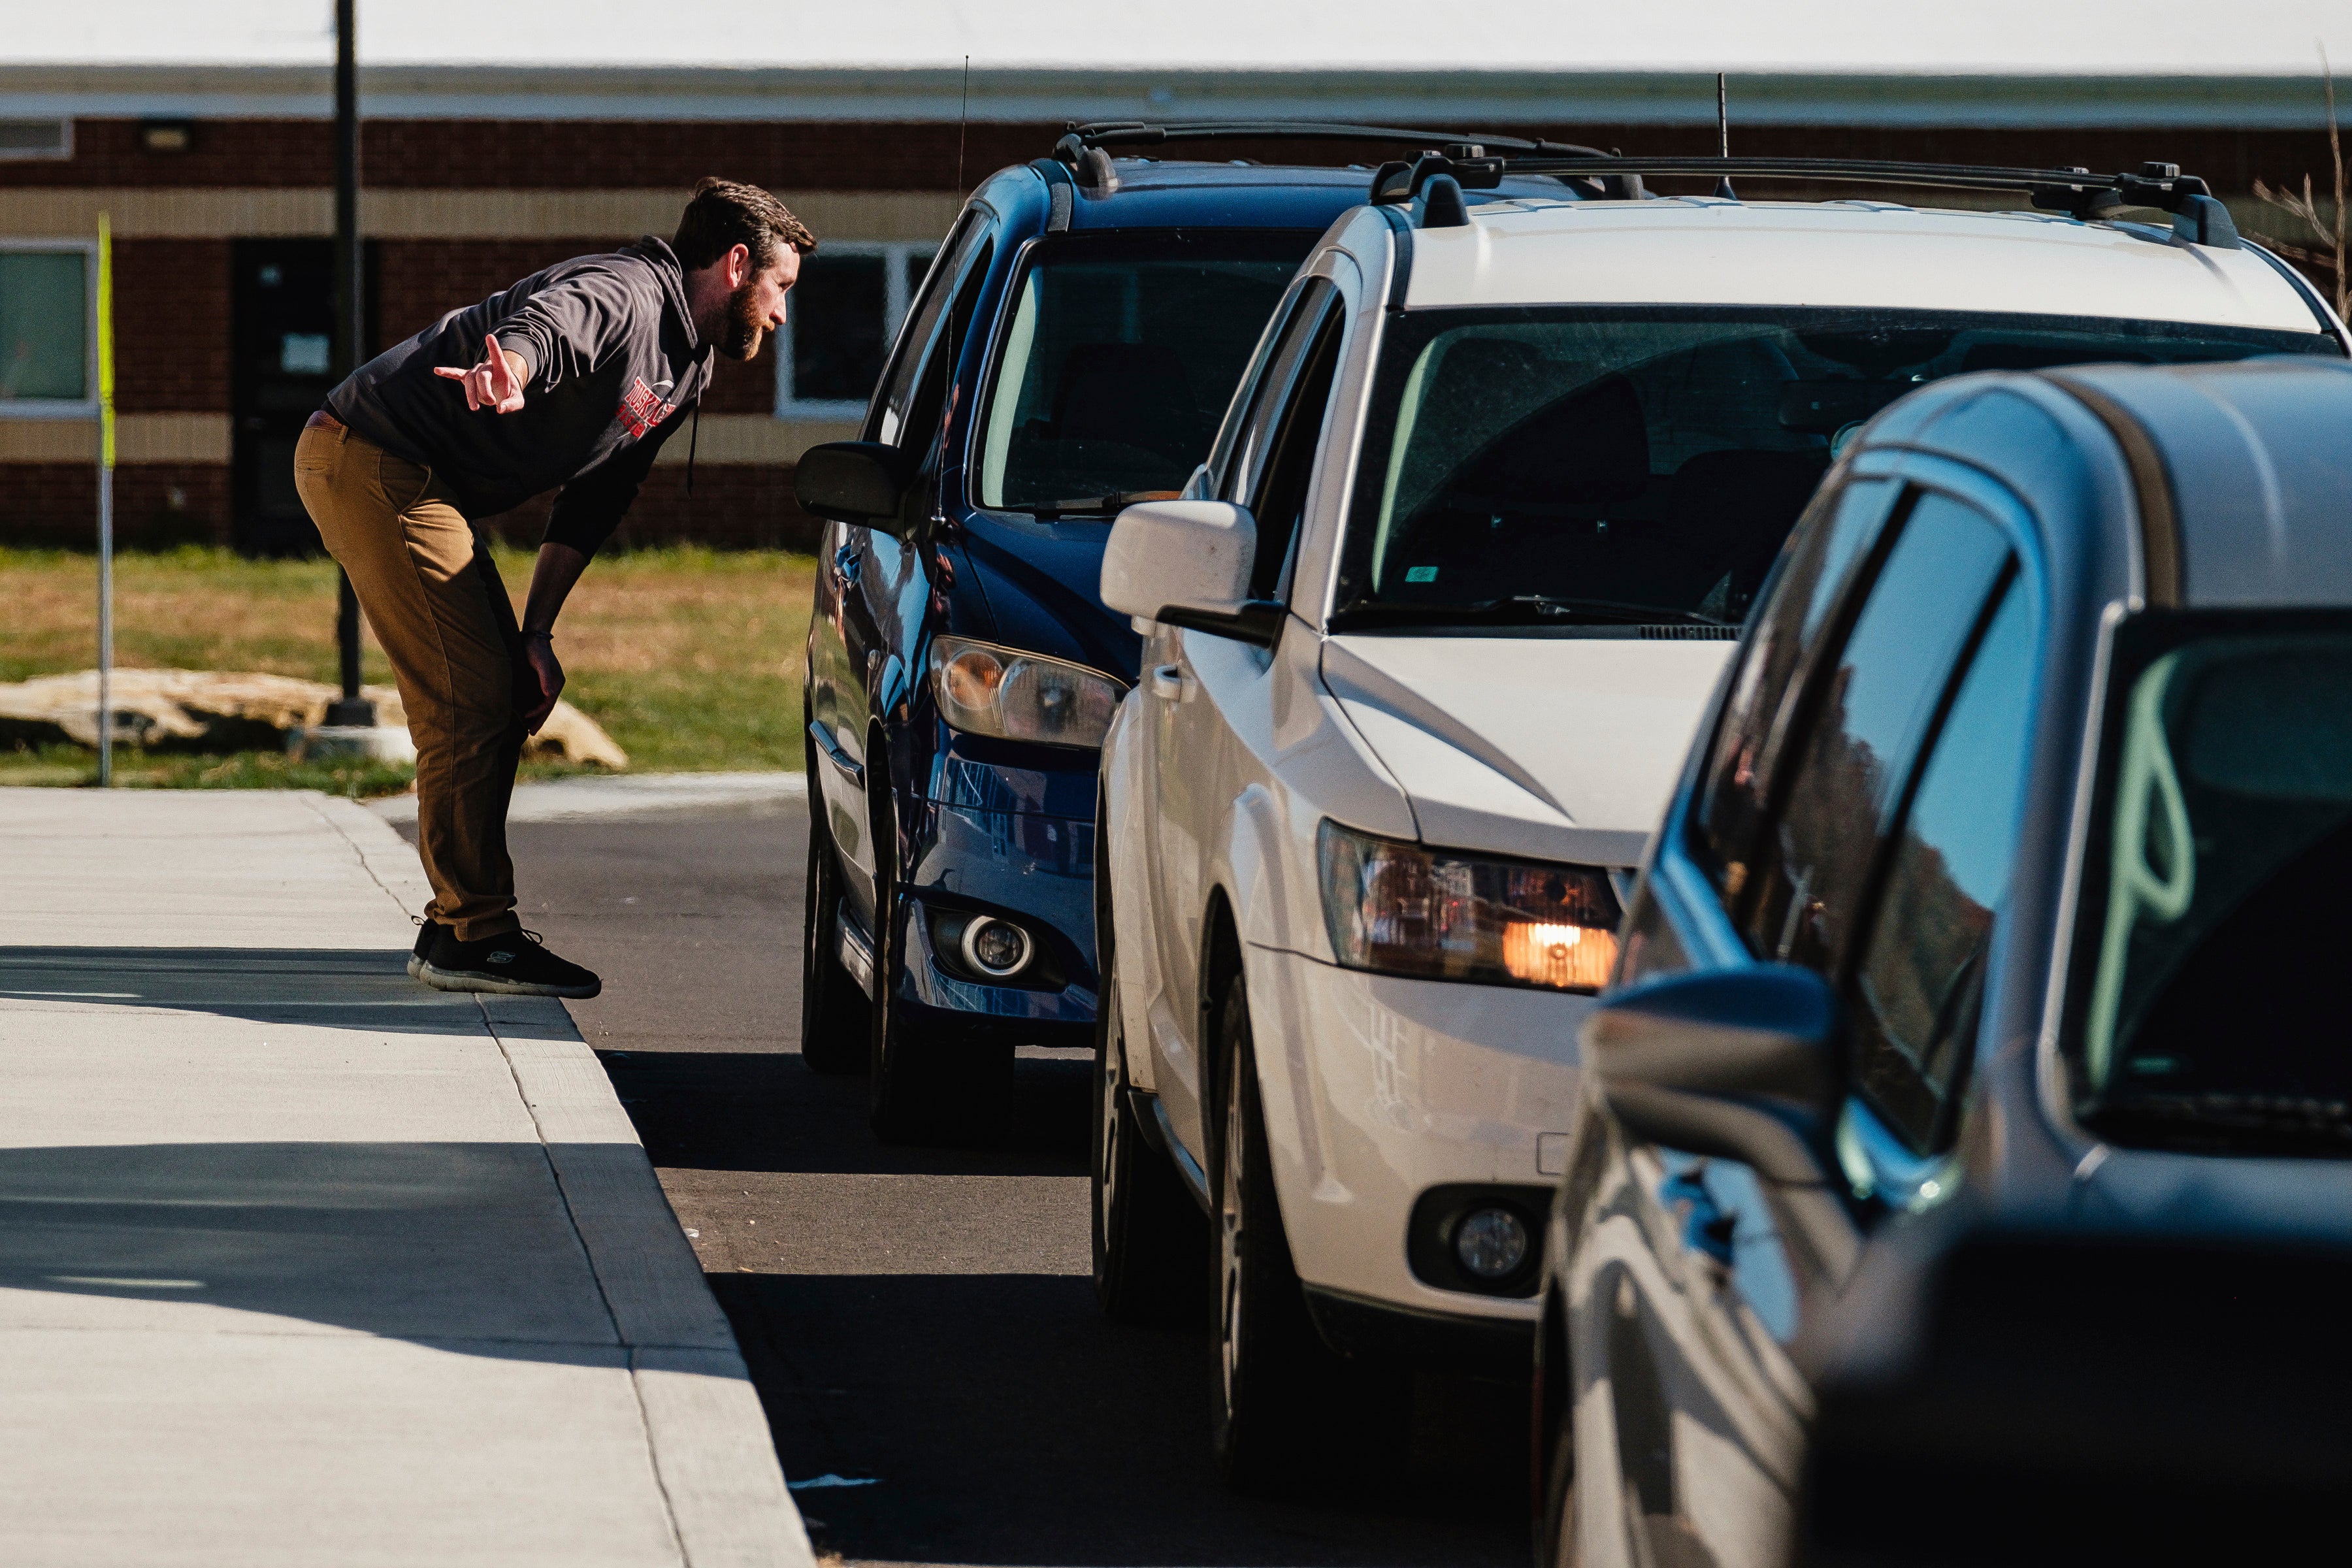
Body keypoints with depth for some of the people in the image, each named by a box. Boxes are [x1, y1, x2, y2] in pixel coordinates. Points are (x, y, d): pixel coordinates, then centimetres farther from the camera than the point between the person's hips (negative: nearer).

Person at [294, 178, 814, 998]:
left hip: (417, 486, 11)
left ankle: (459, 927, 21)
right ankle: (473, 936, -10)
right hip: (372, 460, -11)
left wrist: (536, 632, 8)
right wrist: (507, 373, -64)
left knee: (507, 689, 14)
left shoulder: (687, 372, 15)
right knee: (471, 699, -13)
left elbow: (593, 502, 16)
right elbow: (542, 327, -40)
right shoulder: (621, 293, -17)